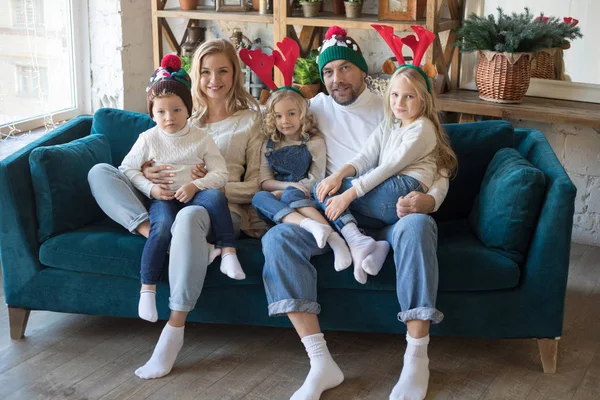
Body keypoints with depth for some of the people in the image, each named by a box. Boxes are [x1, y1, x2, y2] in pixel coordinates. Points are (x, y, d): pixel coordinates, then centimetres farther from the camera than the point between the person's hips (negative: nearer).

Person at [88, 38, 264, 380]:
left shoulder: (250, 120, 10)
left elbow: (256, 186, 4)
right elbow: (144, 157, 19)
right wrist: (147, 172, -7)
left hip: (222, 207, -5)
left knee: (190, 216, -43)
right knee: (100, 172, -12)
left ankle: (174, 332, -35)